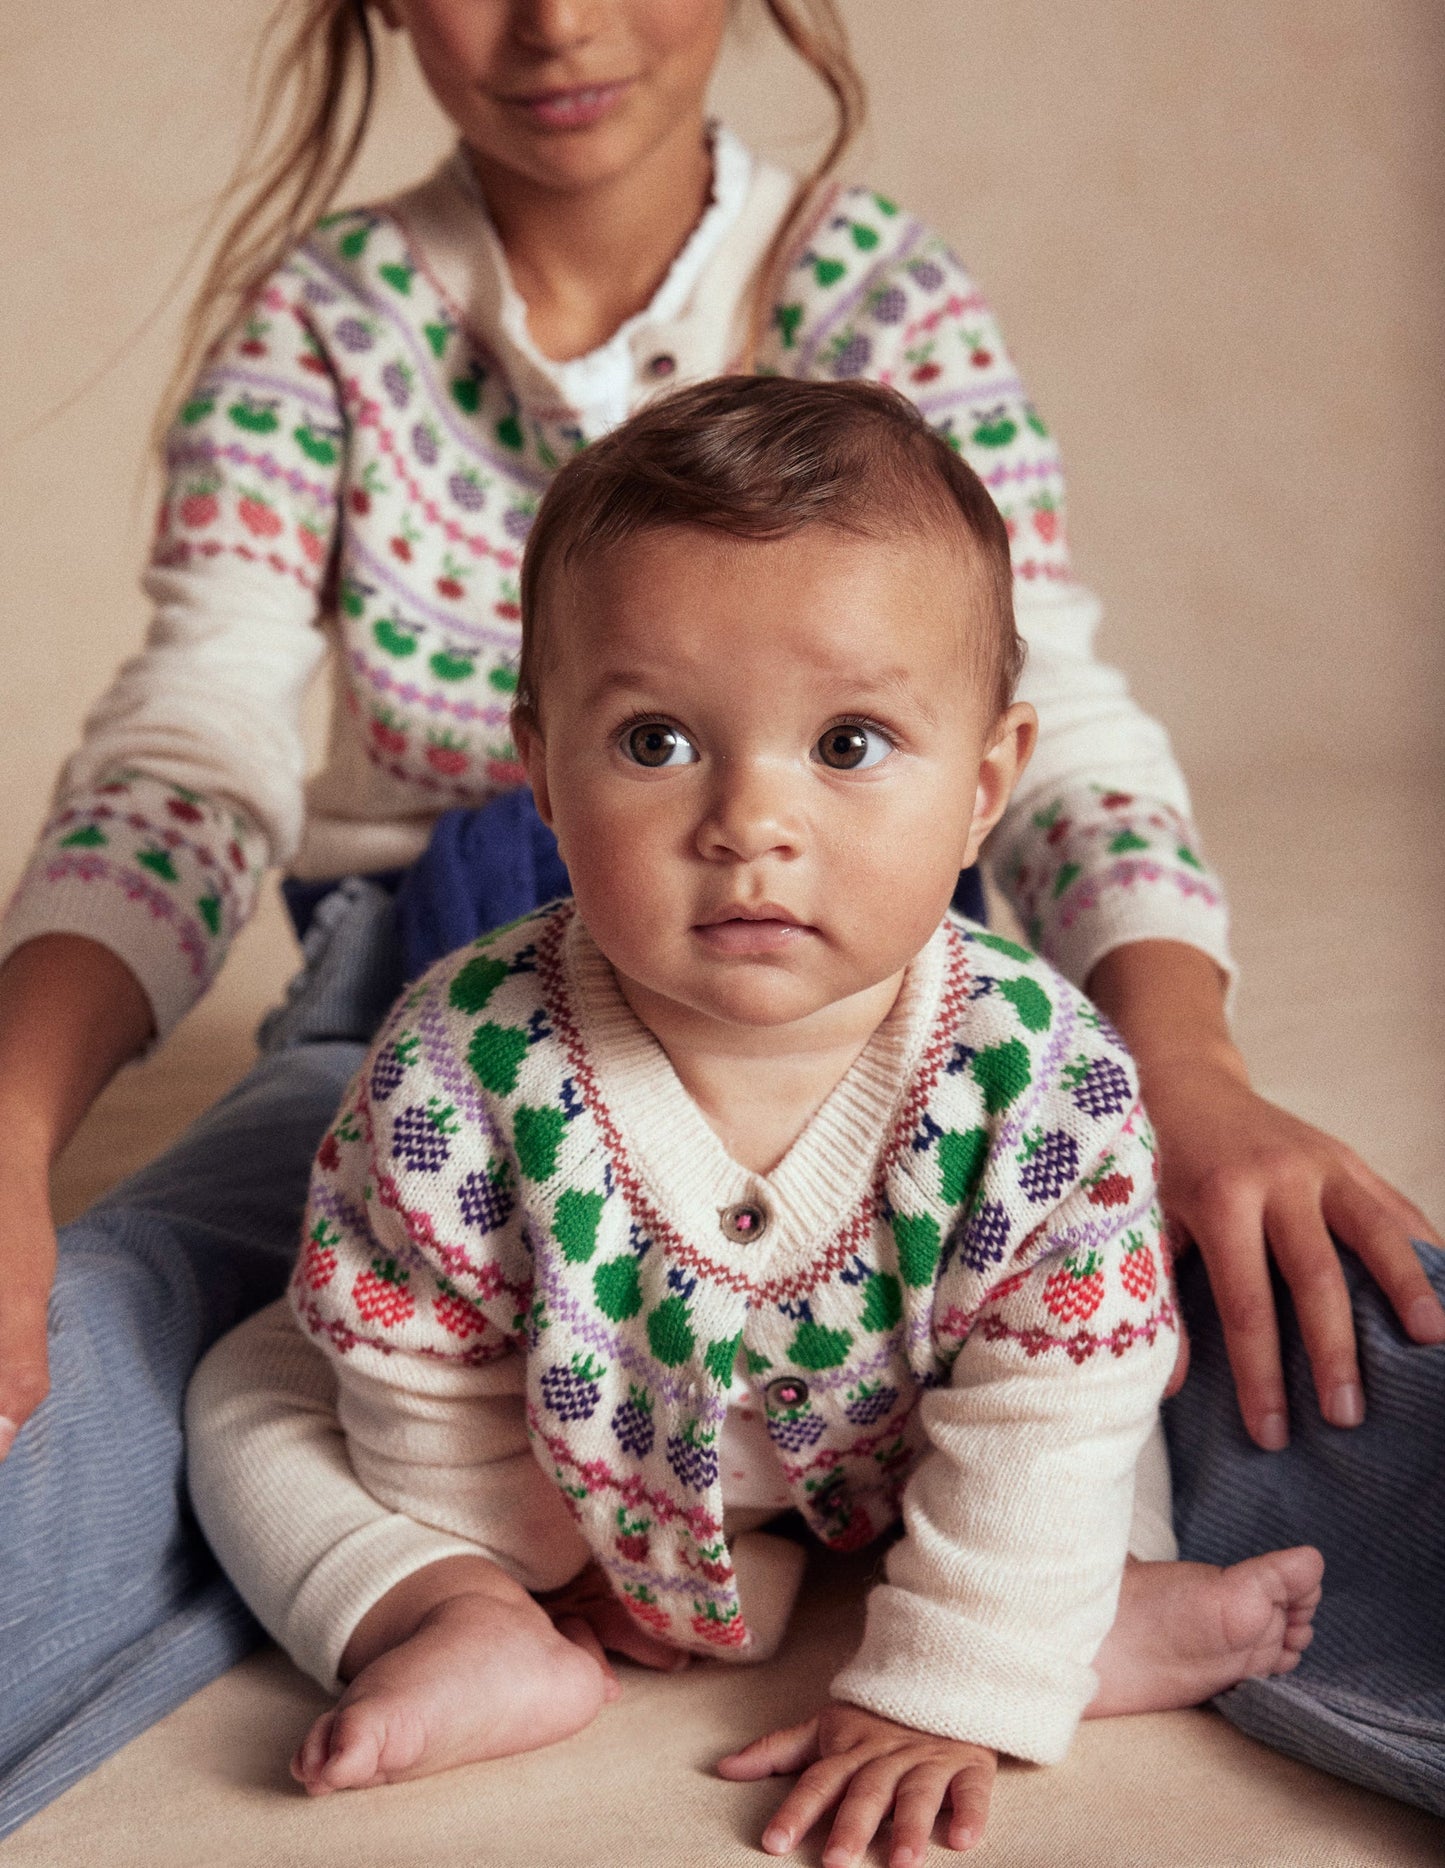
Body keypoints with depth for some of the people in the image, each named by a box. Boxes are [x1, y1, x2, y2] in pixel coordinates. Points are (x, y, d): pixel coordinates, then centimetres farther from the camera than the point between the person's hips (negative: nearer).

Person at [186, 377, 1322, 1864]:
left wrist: (939, 1695, -23)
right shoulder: (463, 1069, -34)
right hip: (570, 1447, 0)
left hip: (883, 1476, 1)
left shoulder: (1041, 1076, -32)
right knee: (250, 1393, -8)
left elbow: (1049, 1420, -24)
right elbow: (431, 1402, -19)